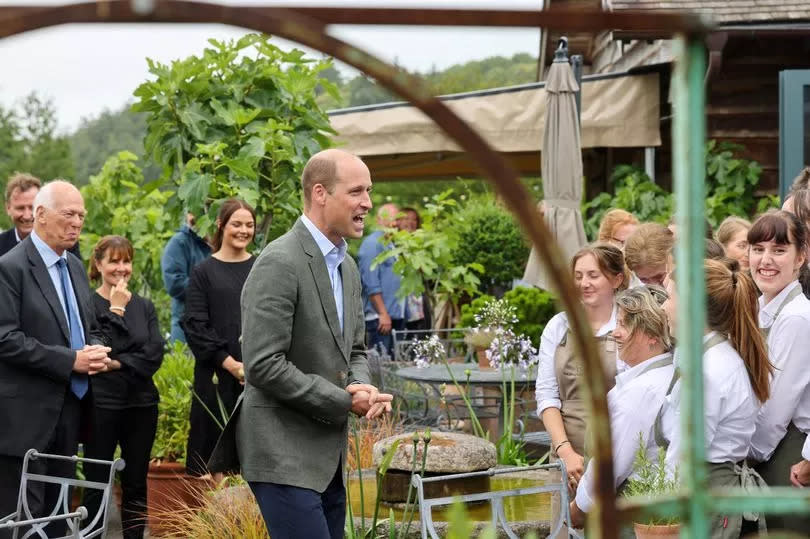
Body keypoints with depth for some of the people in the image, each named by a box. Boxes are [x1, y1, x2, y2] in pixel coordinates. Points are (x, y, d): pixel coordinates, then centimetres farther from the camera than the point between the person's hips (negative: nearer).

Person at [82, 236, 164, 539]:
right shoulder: (88, 304, -4)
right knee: (96, 484, 1)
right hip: (102, 404, -4)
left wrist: (117, 363, -12)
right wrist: (116, 310, -15)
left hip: (141, 403, 4)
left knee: (136, 485, 8)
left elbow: (155, 355, -1)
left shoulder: (144, 306, 10)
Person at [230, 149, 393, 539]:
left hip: (329, 455, 9)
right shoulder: (279, 263, -15)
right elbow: (263, 366, -20)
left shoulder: (347, 266, 14)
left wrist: (362, 388, -1)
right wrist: (342, 400, -15)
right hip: (284, 455, -9)